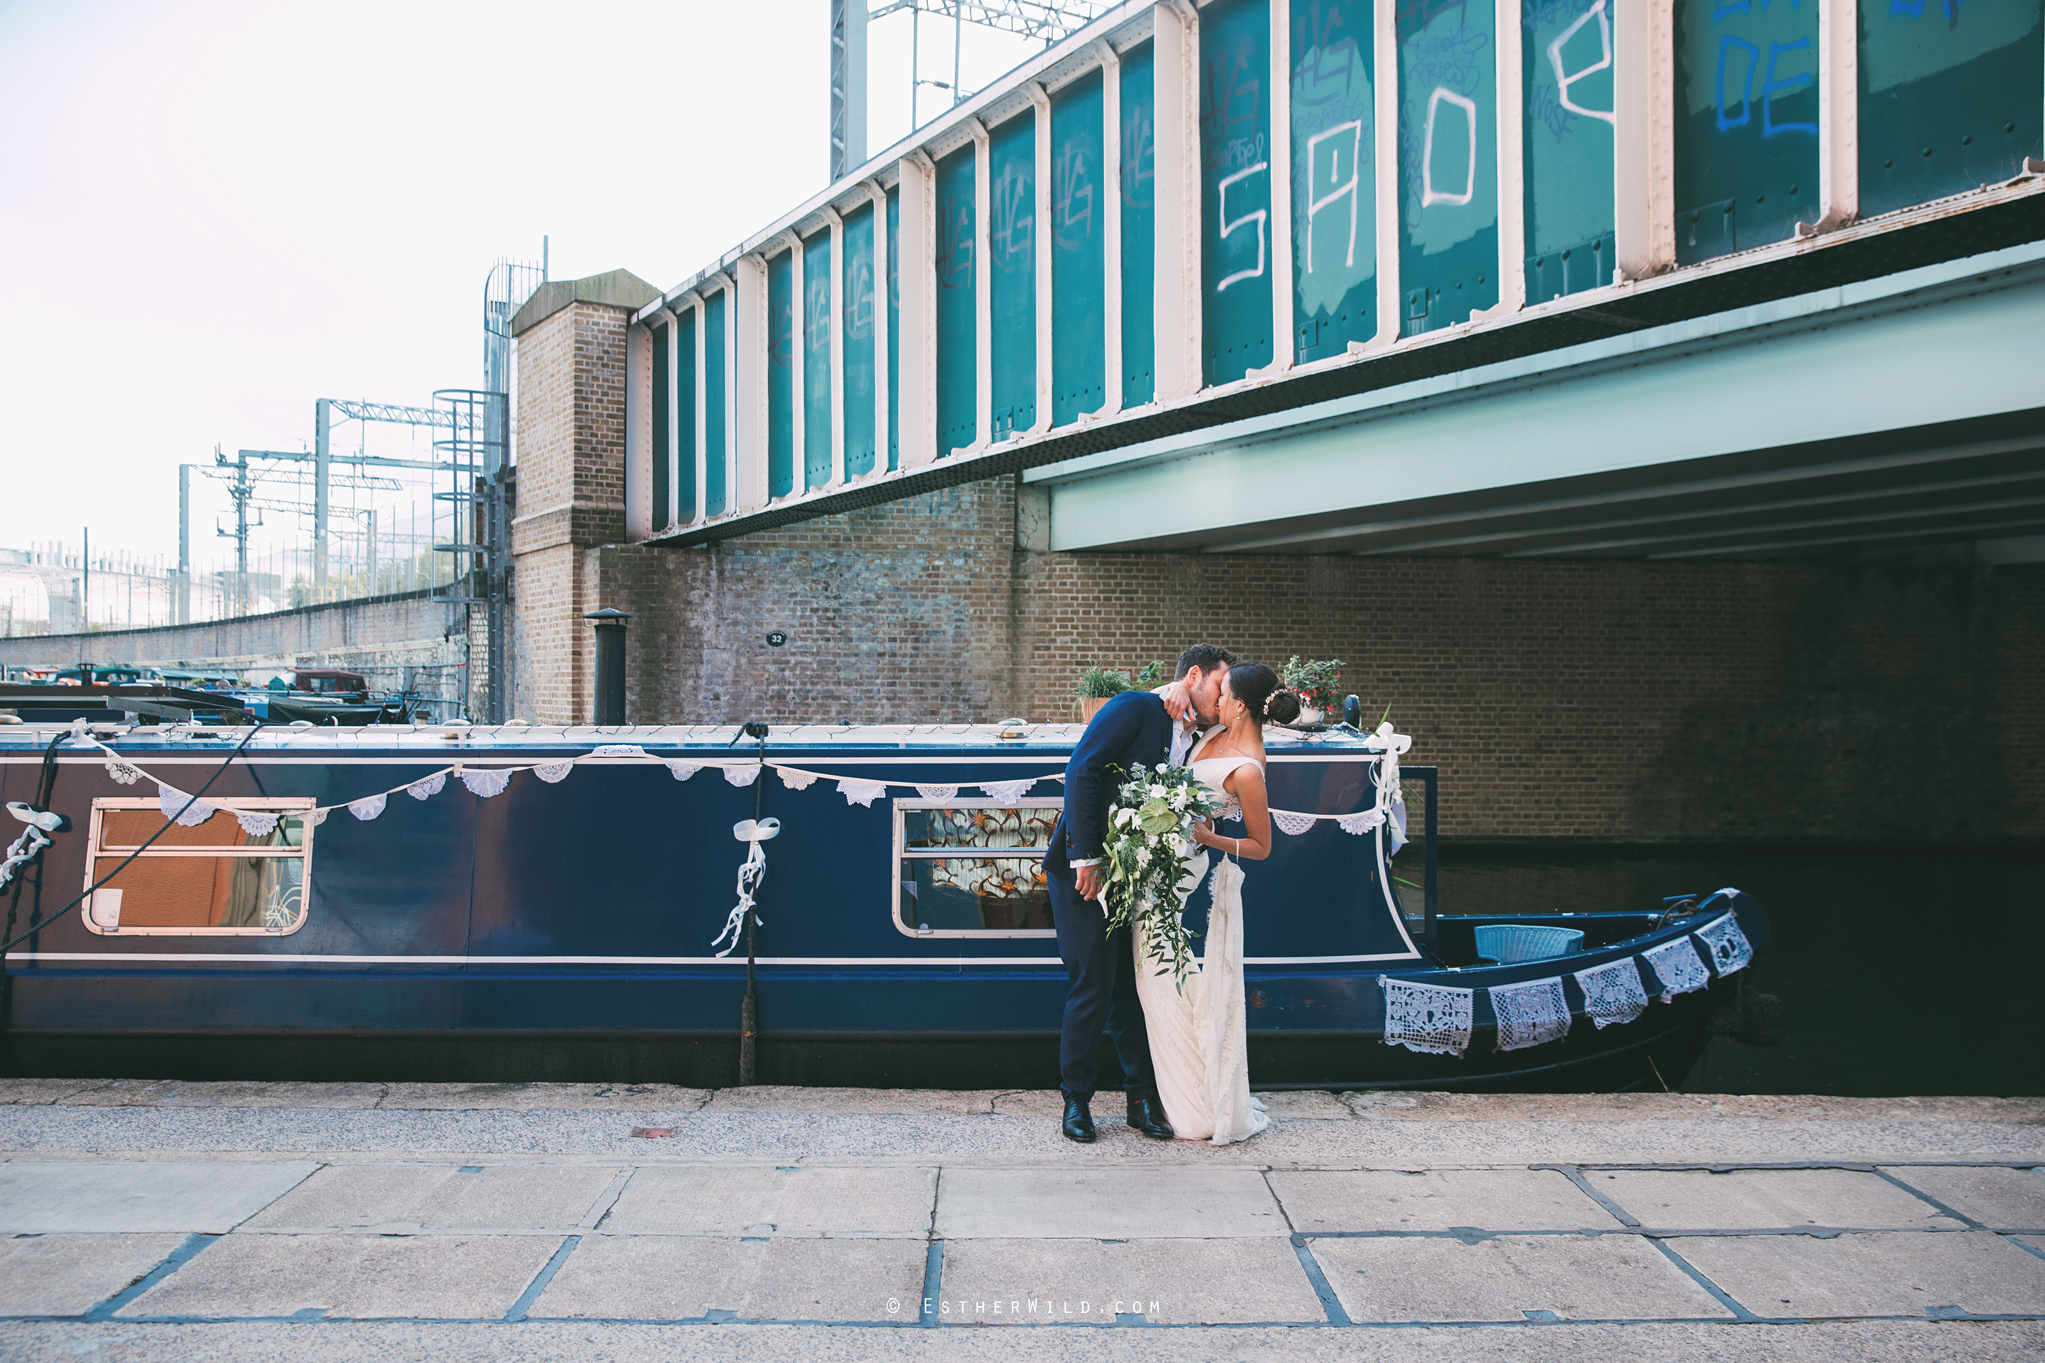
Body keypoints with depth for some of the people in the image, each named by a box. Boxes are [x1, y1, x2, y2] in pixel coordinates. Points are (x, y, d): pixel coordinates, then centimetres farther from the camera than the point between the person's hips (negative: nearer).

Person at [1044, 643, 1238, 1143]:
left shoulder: (1192, 741, 15)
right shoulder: (1136, 707, -8)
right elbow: (1081, 772, -18)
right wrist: (1087, 857, -21)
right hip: (1083, 869, -7)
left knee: (1134, 987, 8)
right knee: (1094, 986, -3)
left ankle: (1142, 1099, 19)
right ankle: (1076, 1099, 13)